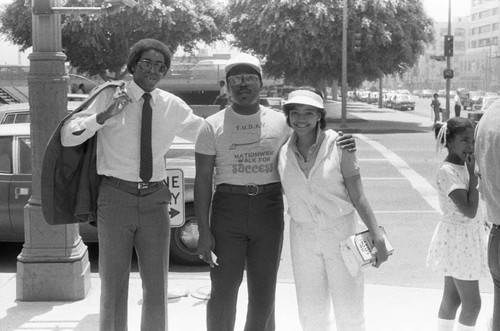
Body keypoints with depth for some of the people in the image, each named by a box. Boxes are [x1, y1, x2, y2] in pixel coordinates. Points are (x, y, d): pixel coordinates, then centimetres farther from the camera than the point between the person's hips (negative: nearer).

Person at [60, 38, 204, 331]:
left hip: (155, 200, 3)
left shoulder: (172, 106, 6)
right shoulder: (109, 97, -3)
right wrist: (105, 115, -21)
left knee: (157, 287, 8)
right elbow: (67, 137, -9)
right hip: (116, 196, -3)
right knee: (114, 285, 4)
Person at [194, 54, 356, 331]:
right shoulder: (213, 126, 0)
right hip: (227, 210, -2)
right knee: (223, 290, 1)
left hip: (269, 211, 2)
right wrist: (204, 231, -9)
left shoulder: (280, 122, 7)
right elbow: (203, 180, -2)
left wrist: (340, 147, -3)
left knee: (263, 293, 9)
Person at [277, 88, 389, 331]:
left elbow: (358, 197, -9)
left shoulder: (338, 145, -10)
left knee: (349, 311, 2)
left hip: (341, 232, -3)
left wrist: (377, 237, -14)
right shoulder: (284, 153, -1)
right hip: (303, 236, 3)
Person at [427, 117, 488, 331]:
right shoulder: (447, 171, -22)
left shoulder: (462, 167, 6)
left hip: (466, 239, 9)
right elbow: (469, 210, -27)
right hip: (457, 240, -9)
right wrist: (473, 174, -23)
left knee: (452, 297, 17)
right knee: (472, 303, -3)